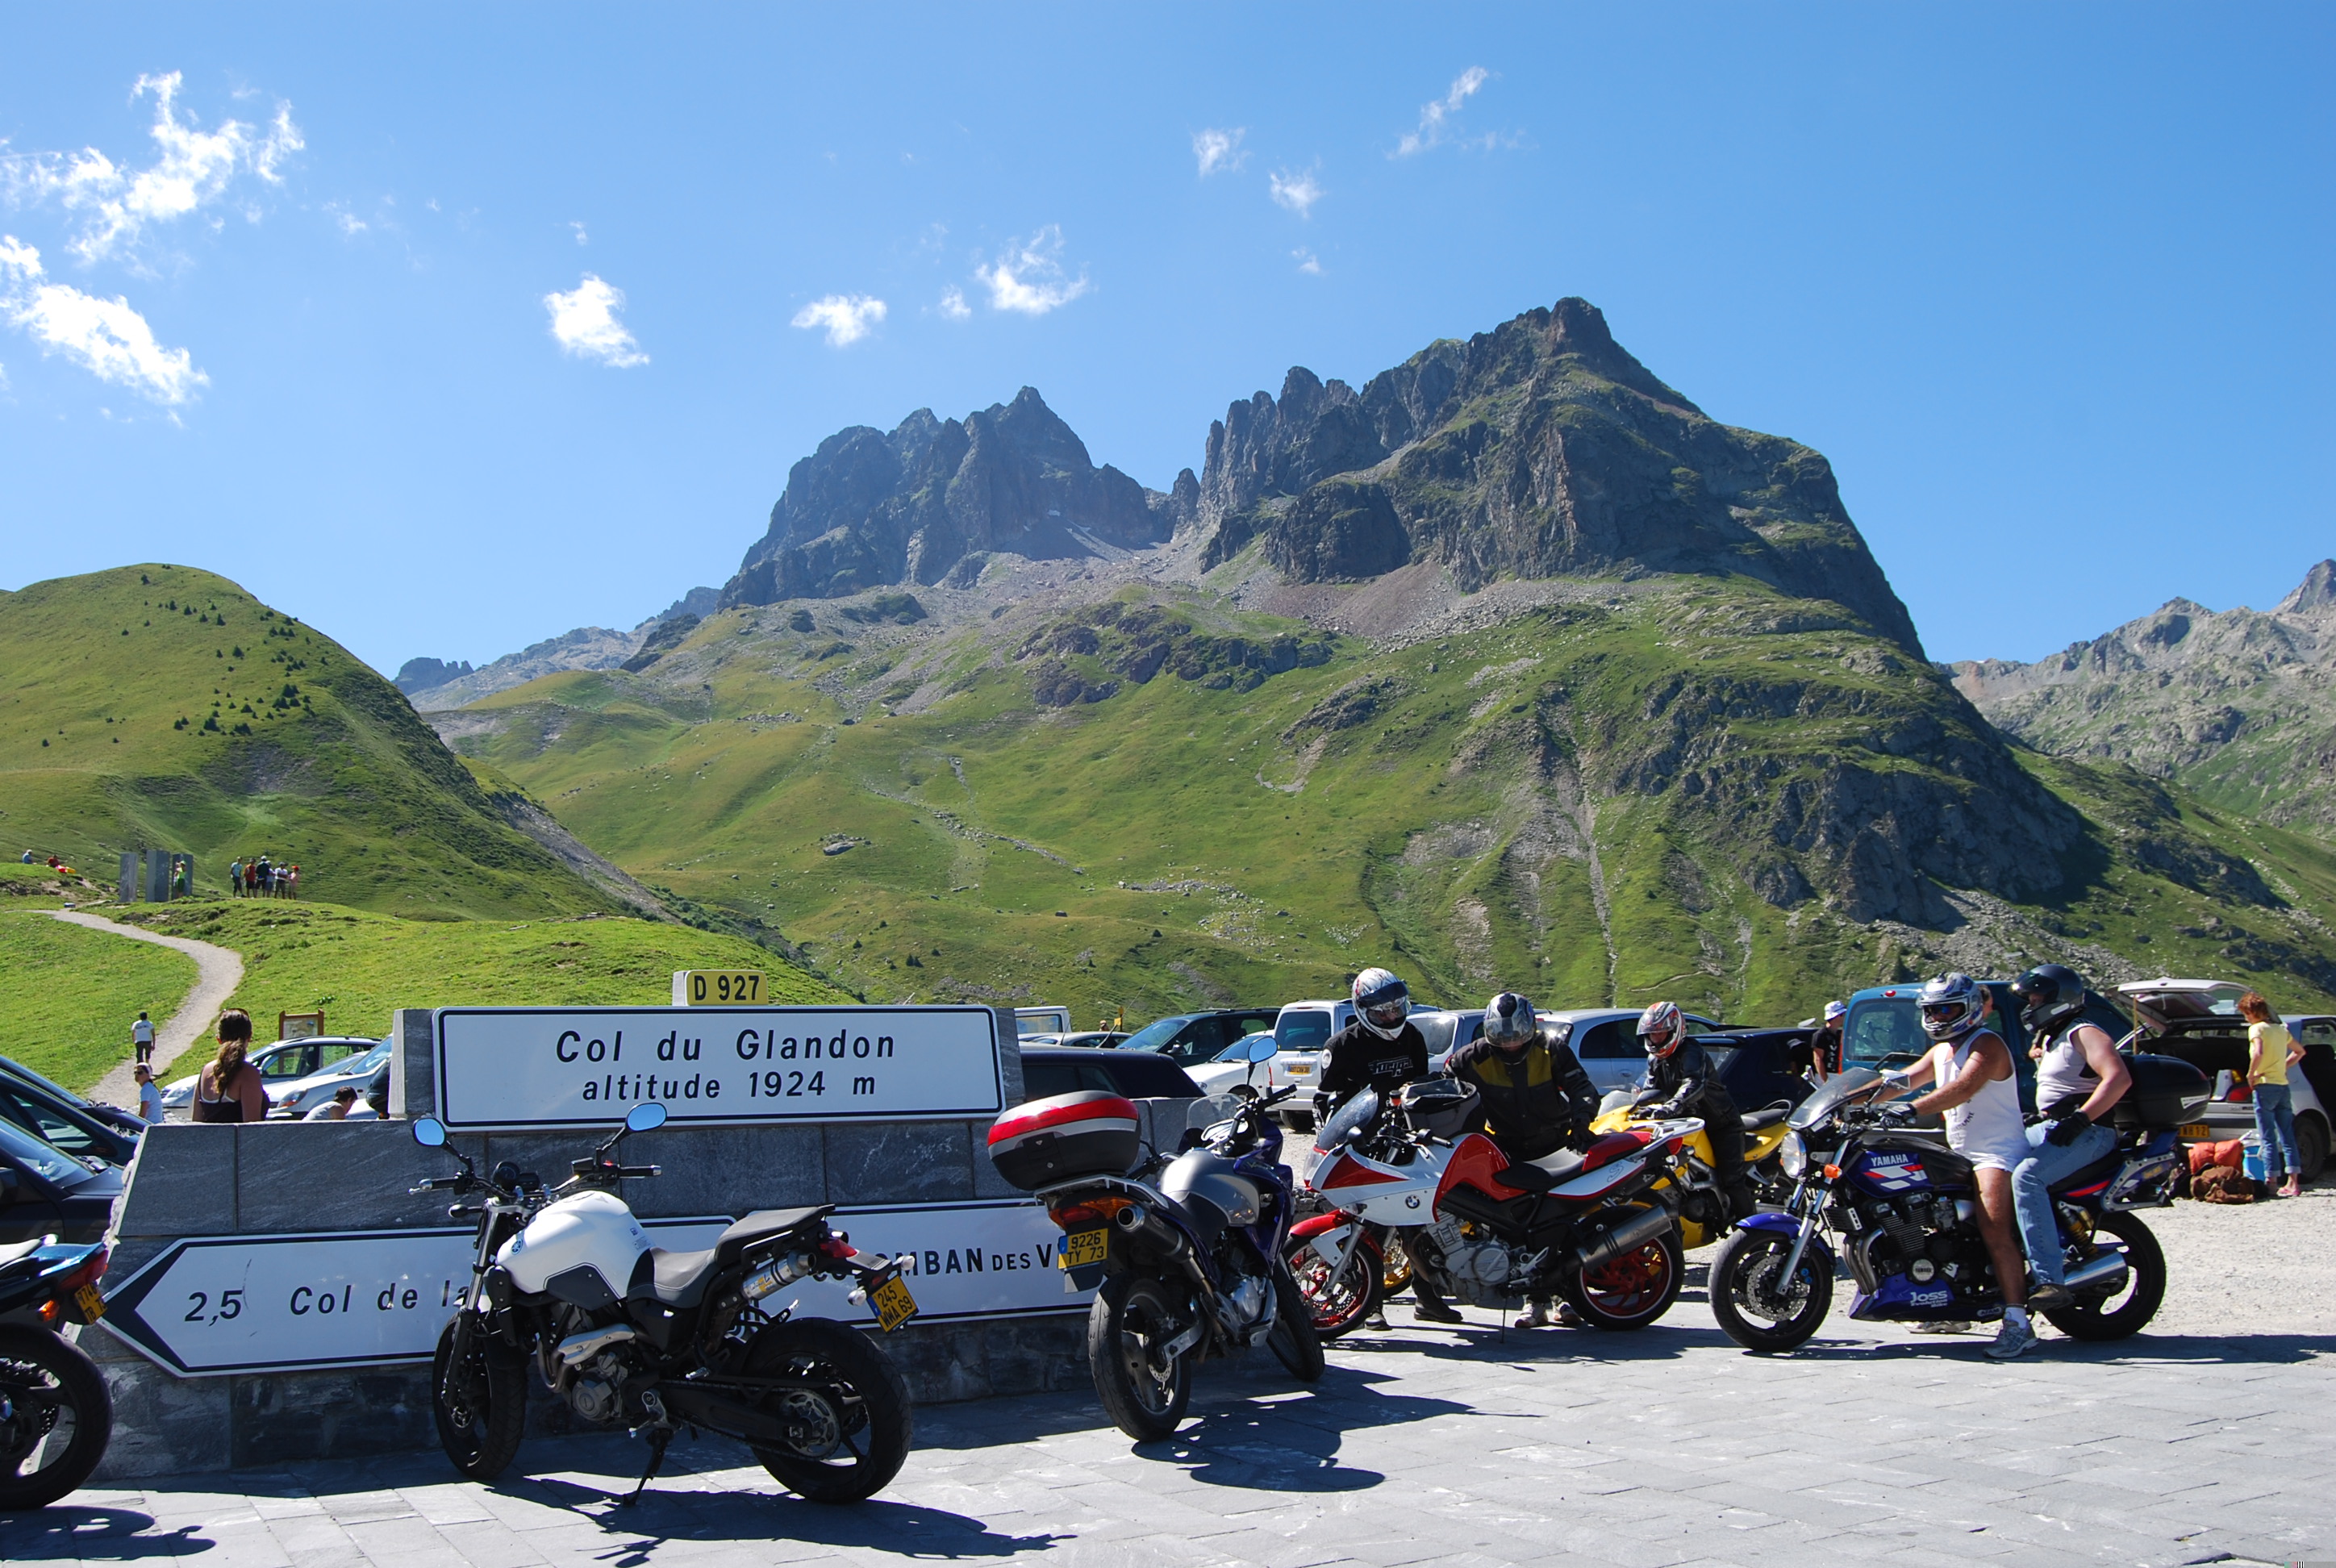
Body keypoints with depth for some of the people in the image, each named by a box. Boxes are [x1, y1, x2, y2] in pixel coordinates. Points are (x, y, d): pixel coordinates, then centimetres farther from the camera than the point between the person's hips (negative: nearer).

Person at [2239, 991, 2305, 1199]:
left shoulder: (2256, 1029, -9)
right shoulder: (2281, 1029, 14)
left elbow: (2258, 1053, -26)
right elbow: (2300, 1052, 27)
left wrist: (2250, 1075, -14)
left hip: (2265, 1087, -7)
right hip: (2283, 1086, 7)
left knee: (2268, 1138, -4)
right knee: (2287, 1136, 8)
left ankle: (2271, 1181, -6)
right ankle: (2293, 1183, 6)